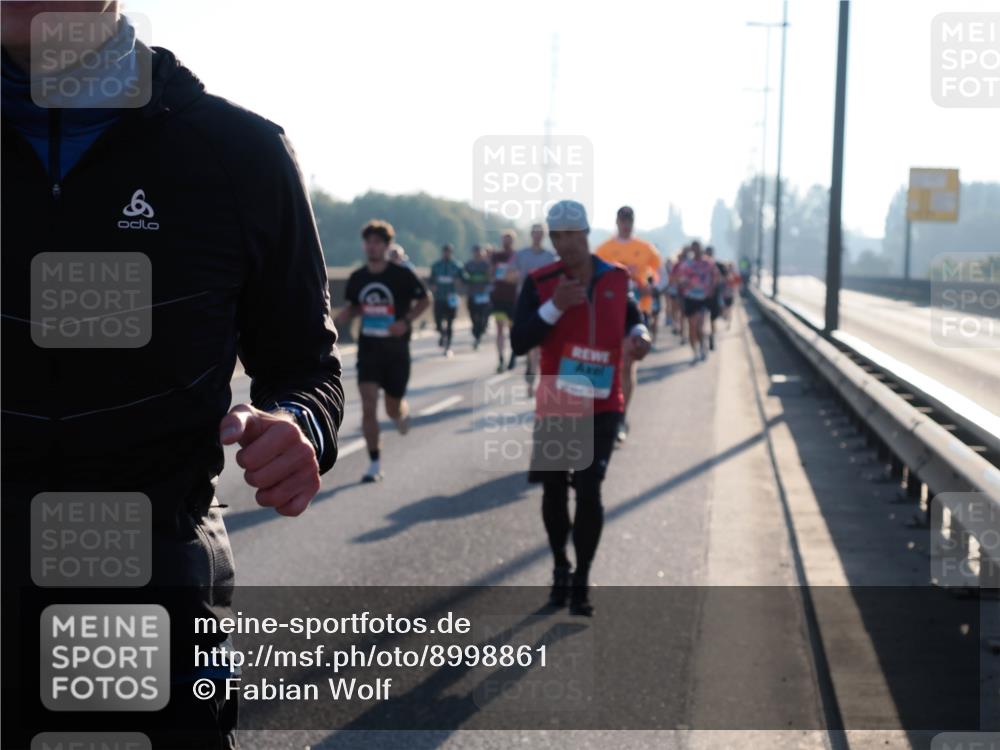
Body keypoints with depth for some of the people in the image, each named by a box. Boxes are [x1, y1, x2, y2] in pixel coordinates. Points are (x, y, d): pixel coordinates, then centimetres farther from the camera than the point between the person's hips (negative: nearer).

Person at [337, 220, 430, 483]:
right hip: (368, 348, 2)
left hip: (396, 349, -2)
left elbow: (425, 299, 1)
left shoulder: (402, 275, -9)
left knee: (393, 409, 8)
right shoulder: (357, 278, 1)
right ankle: (375, 464, -1)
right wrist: (343, 317, -6)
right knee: (368, 406, -10)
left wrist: (406, 321, -15)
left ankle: (403, 411, 48)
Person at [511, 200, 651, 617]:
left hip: (602, 407, 0)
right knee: (553, 490, 10)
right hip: (555, 407, 0)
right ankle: (560, 568, 33)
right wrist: (554, 306, -23)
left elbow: (630, 317, 20)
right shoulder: (539, 283, -5)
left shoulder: (616, 279, 1)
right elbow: (519, 343, -11)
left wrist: (638, 335, -3)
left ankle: (581, 583, 6)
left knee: (589, 492, -7)